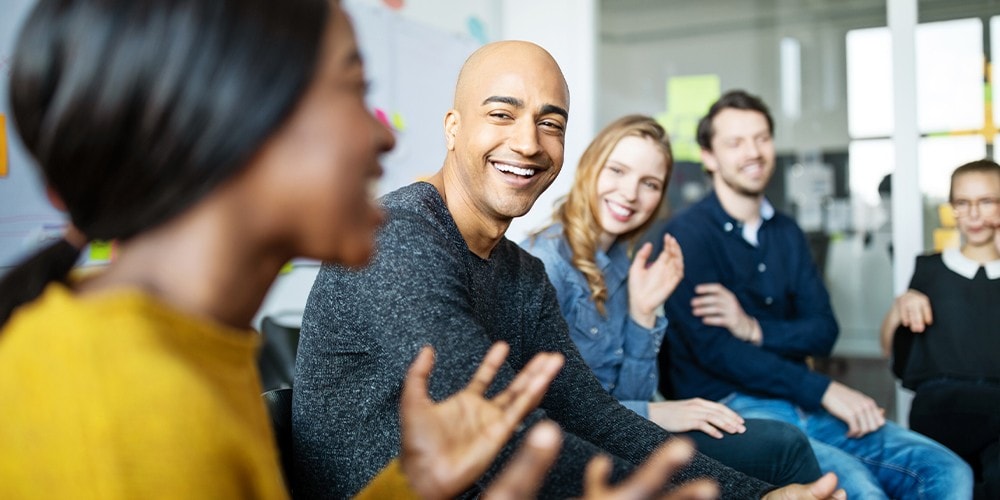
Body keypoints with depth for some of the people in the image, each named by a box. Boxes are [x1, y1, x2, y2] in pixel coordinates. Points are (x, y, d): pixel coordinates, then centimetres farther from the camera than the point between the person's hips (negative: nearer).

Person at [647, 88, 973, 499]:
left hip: (801, 403, 7)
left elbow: (823, 332, 9)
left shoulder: (786, 234, 16)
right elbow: (712, 349, -15)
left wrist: (756, 329, -12)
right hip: (729, 408, -6)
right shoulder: (685, 236, -6)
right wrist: (824, 391, -14)